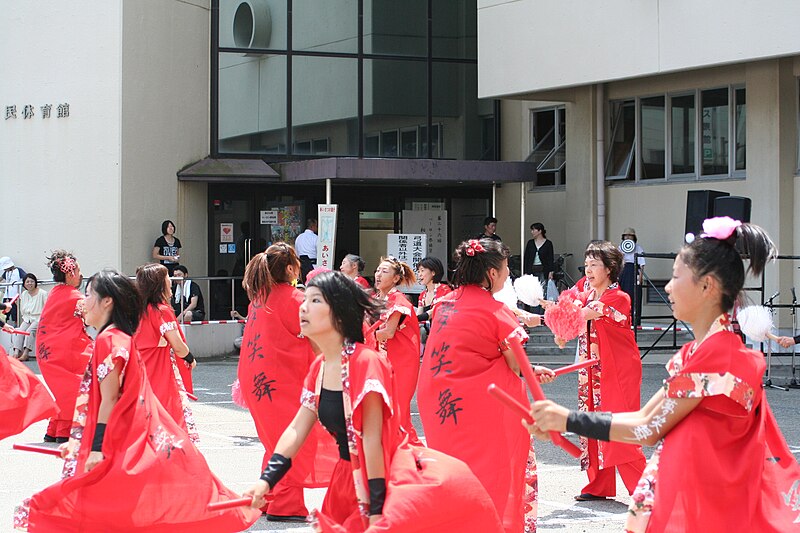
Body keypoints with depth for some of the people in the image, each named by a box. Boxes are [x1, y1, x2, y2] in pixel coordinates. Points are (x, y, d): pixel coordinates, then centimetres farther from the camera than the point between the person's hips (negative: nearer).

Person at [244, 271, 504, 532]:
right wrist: (266, 480, -5)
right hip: (350, 477, 7)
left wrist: (377, 508, -21)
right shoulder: (319, 367, 4)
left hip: (385, 472, -7)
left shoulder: (365, 362, -20)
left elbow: (372, 437, -21)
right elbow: (296, 430, 6)